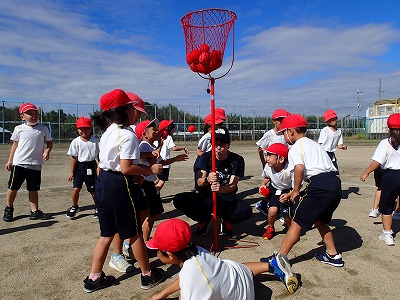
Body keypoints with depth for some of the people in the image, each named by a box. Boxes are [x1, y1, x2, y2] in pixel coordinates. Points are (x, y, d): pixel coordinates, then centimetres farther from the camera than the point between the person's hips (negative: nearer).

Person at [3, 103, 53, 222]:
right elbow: (15, 144, 10)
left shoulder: (43, 129, 3)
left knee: (33, 189, 8)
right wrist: (10, 160, 11)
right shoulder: (19, 129, 2)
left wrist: (47, 151, -9)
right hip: (19, 163, 0)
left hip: (36, 164, 1)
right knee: (13, 187, 8)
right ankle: (8, 209, 28)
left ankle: (35, 211, 15)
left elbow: (49, 142, 11)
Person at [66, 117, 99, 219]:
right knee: (76, 188, -2)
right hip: (79, 166, 1)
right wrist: (71, 172, 0)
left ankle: (98, 207, 25)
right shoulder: (76, 142, -4)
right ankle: (74, 207, 24)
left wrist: (98, 167, -3)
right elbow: (74, 158, -1)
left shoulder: (95, 141, -2)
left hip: (91, 166, 0)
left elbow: (99, 156, 3)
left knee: (93, 189, 6)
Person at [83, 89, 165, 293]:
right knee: (135, 233, 7)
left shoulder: (107, 133, 12)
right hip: (119, 186, -9)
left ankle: (94, 278, 29)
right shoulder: (126, 135, -17)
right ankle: (148, 275, 25)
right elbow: (126, 168, -23)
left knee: (106, 234, 19)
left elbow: (102, 163, 15)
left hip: (102, 183, 9)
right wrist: (150, 170, -12)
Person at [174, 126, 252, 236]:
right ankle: (204, 219, 6)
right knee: (179, 200, -24)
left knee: (246, 210, -32)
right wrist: (207, 180, -42)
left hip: (227, 200, -1)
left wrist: (220, 189, -42)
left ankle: (226, 220, 6)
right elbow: (199, 182, -17)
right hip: (205, 198, 1)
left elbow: (233, 186, -18)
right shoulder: (206, 157, -6)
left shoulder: (237, 160, -9)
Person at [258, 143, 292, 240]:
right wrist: (263, 185, -11)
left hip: (288, 191, -3)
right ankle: (270, 228, 13)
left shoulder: (289, 170, -31)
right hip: (274, 189, 3)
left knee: (287, 214, -13)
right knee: (272, 210, -17)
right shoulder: (268, 167, -18)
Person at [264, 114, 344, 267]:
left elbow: (299, 168, -21)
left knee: (297, 222, -1)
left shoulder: (296, 147, 0)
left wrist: (296, 191, -6)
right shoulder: (313, 144, 27)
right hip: (335, 184, 9)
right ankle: (333, 255, 36)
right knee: (319, 220, 27)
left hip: (320, 185, -9)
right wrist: (294, 192, 26)